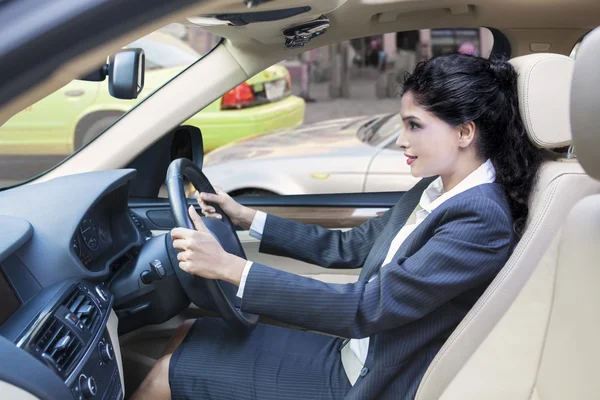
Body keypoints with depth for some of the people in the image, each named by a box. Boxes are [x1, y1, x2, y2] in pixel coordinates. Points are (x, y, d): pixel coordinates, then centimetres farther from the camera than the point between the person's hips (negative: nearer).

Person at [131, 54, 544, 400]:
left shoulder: (482, 220, -25)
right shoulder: (435, 190, 3)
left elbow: (365, 308, -30)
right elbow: (346, 248, 12)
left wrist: (228, 266, -30)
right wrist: (245, 217, 10)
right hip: (350, 353, 8)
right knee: (191, 334, 9)